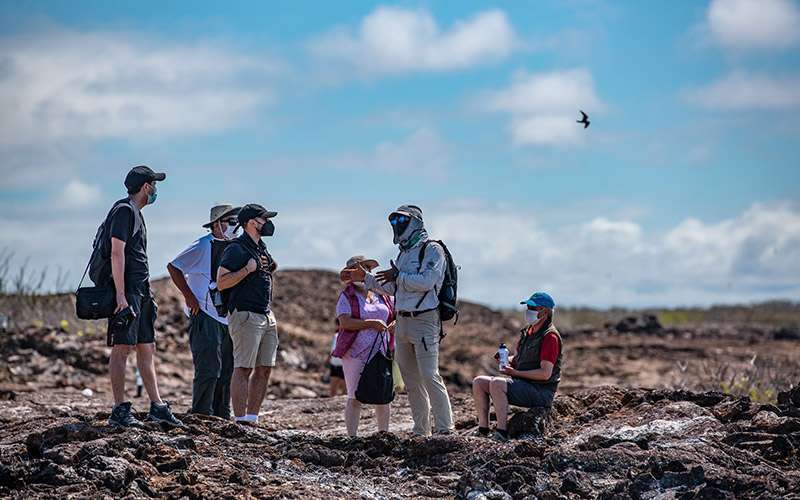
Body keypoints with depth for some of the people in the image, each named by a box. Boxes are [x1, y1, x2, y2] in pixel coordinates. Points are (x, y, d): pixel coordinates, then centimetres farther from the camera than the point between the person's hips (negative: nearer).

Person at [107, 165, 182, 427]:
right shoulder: (124, 211, -11)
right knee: (122, 348, -7)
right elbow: (117, 253, -18)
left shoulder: (135, 213, 20)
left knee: (147, 350, 10)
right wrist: (121, 295, -23)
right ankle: (119, 410, -6)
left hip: (140, 292, 10)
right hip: (126, 292, -10)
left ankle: (156, 406, 13)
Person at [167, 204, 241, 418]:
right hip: (205, 317, -8)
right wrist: (189, 296, -12)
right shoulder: (203, 247, -10)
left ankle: (222, 416, 17)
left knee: (227, 370, 10)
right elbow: (173, 267, -9)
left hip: (228, 318, 8)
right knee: (208, 369, -12)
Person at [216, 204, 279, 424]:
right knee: (244, 369, -10)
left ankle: (252, 418, 10)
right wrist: (248, 269, -19)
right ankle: (240, 420, -11)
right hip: (246, 314, -9)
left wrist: (270, 267, 13)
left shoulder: (261, 247, 18)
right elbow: (221, 282, -16)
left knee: (264, 369, 6)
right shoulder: (236, 249, -9)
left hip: (267, 316, 9)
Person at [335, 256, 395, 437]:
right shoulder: (347, 297, -1)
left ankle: (384, 434, 13)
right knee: (355, 397, -6)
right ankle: (352, 437, -4)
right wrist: (371, 323, -19)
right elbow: (345, 323, -15)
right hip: (355, 353, -4)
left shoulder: (382, 296, 13)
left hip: (381, 353, 4)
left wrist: (395, 324, 1)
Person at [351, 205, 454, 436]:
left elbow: (426, 281, -20)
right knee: (411, 380, 8)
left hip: (424, 321, -8)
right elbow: (392, 288, 26)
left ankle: (445, 428, -13)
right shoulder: (404, 253, 19)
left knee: (429, 376, -15)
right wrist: (365, 277, 21)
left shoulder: (432, 250, -6)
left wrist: (398, 275, -12)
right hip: (402, 321, 9)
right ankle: (421, 430, 13)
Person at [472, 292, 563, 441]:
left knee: (497, 384, -31)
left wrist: (516, 373, -19)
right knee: (479, 382, 0)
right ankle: (483, 429, -6)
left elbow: (545, 373, -21)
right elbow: (519, 359, 26)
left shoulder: (550, 336, -14)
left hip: (541, 391, -10)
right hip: (523, 384, 10)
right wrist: (506, 359, 3)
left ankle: (502, 432, -33)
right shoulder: (528, 331, 15)